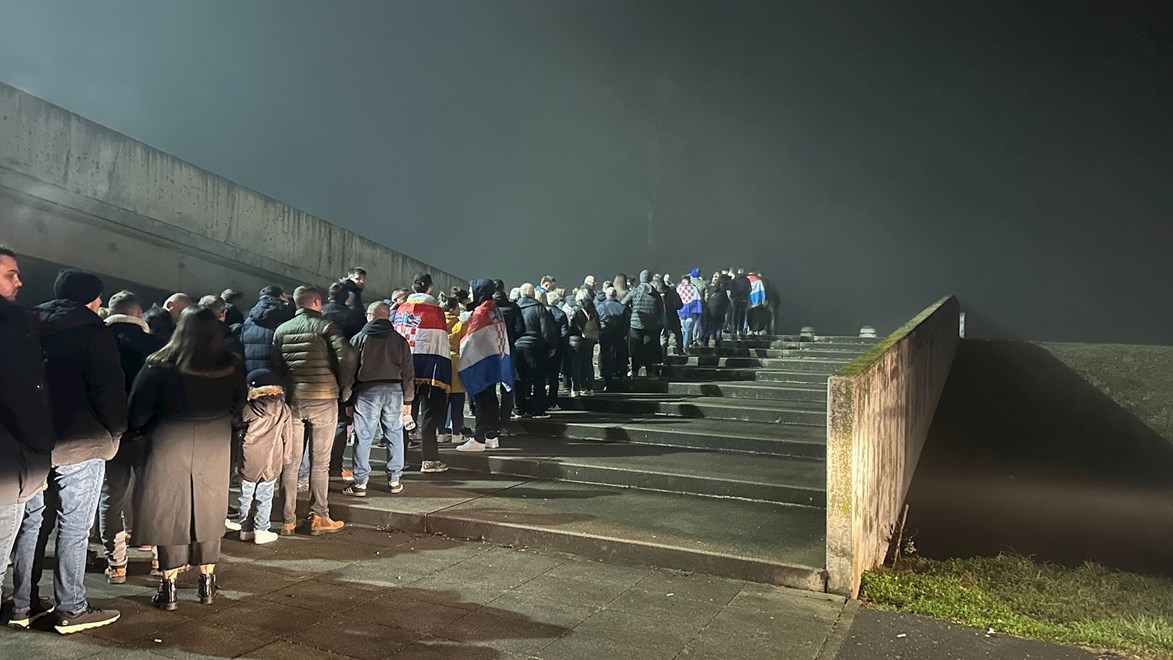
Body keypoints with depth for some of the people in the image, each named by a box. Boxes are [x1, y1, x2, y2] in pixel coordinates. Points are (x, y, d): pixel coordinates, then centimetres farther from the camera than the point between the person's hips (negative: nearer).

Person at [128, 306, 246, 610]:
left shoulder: (160, 367, -14)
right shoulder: (233, 367, -7)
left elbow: (137, 413, -6)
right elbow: (238, 408, 6)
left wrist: (147, 432, 12)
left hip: (169, 450, -2)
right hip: (215, 451, 2)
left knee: (169, 515, 11)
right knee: (208, 513, 15)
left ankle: (169, 586, 17)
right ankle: (207, 582, 24)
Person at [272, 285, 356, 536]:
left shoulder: (282, 330, 8)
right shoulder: (325, 326, -5)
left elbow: (275, 365, 7)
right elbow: (346, 356, -17)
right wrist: (345, 388, -5)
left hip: (292, 400, 4)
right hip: (323, 399, -3)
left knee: (290, 462, 9)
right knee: (319, 463, 4)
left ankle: (288, 520, 15)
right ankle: (318, 518, 10)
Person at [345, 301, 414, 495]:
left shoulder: (359, 339, 3)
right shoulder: (400, 340, 9)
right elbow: (408, 372, 9)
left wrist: (348, 400, 7)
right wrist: (408, 399, 14)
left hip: (367, 391, -2)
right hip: (394, 391, 2)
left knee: (363, 437, 2)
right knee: (395, 435, 9)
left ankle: (360, 483, 3)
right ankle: (394, 480, 13)